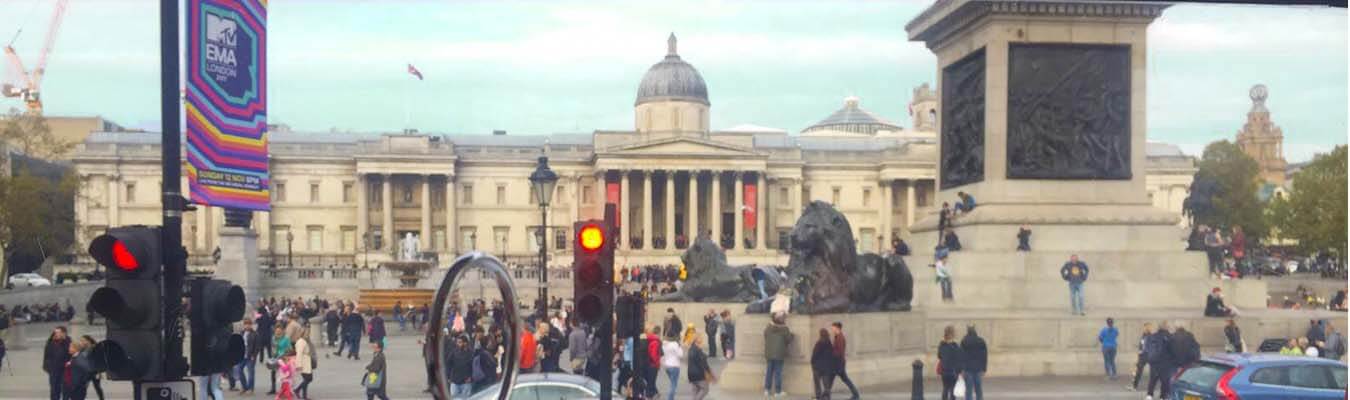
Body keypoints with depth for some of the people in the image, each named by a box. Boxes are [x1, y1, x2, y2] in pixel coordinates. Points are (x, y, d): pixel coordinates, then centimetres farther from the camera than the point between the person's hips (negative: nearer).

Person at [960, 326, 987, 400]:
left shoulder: (964, 342, -4)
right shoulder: (981, 341, 4)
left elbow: (961, 356, -7)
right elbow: (985, 356, 5)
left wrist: (961, 369, -5)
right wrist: (984, 369, 8)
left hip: (968, 369, -2)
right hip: (979, 369, 2)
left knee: (969, 390, -1)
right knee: (979, 389, 9)